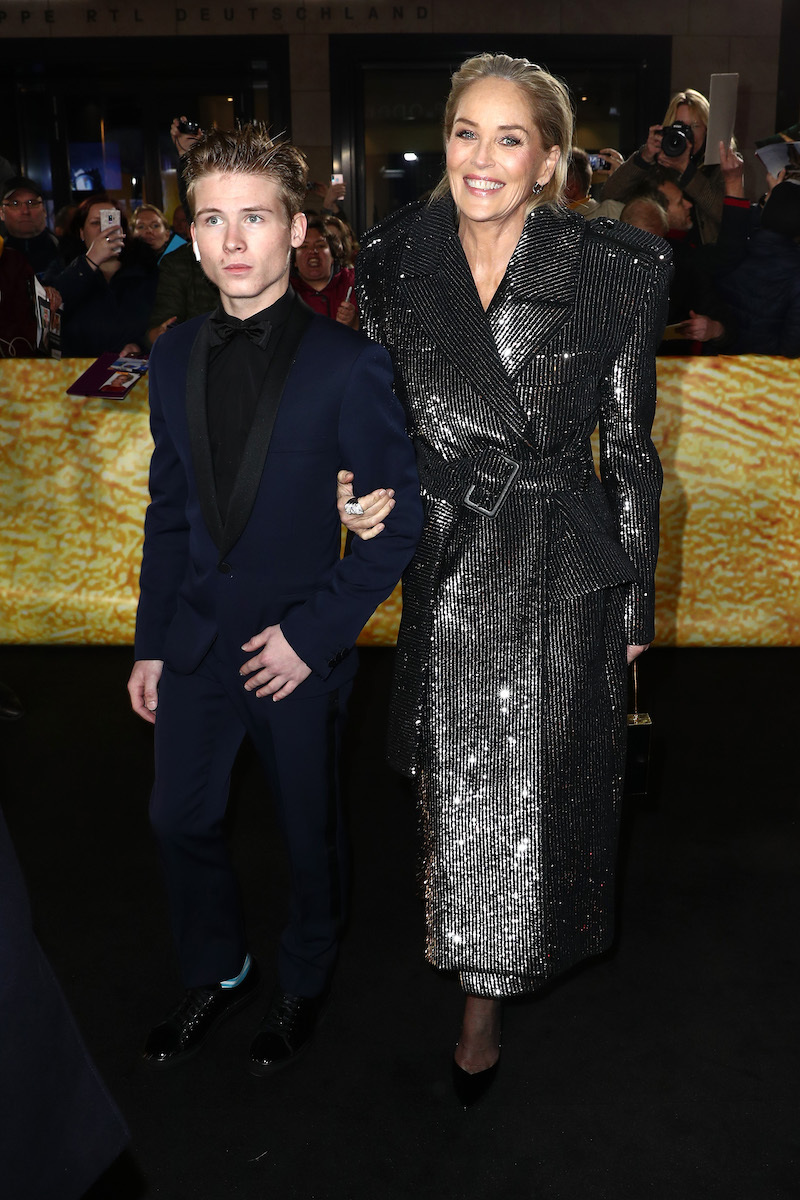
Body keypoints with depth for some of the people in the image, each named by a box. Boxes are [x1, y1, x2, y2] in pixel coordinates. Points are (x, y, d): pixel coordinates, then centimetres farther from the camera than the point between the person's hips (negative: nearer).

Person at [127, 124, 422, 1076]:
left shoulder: (348, 365, -14)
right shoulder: (173, 358, 1)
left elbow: (401, 514, -11)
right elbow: (168, 510, 8)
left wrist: (314, 632, -16)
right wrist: (150, 644, 7)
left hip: (299, 648, -4)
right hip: (195, 642, 5)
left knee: (309, 835, 15)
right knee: (180, 820, 17)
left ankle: (303, 986, 42)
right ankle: (216, 975, 43)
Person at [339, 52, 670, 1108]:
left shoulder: (616, 269, -7)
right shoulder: (396, 261, 1)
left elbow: (630, 445, -2)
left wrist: (635, 600, 1)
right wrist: (368, 493, -9)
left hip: (564, 570, -2)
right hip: (446, 565, 3)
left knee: (530, 787, 7)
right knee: (458, 785, 13)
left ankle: (484, 1003, 30)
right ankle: (481, 990, 40)